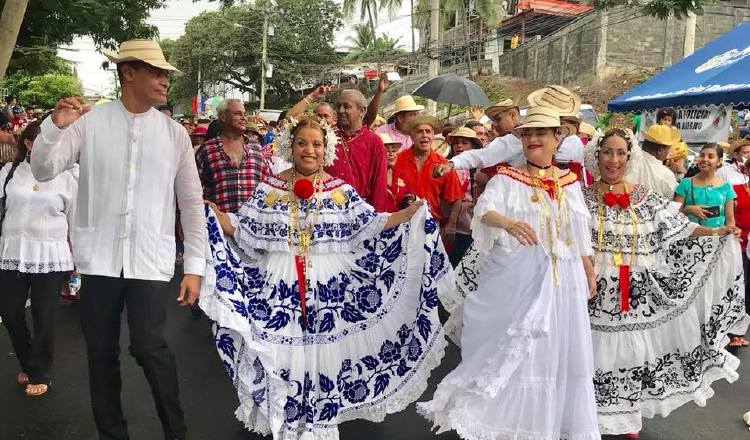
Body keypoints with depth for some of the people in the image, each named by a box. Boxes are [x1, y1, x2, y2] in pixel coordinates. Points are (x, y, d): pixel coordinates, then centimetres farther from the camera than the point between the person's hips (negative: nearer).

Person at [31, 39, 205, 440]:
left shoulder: (174, 133, 3)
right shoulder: (89, 121, 0)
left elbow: (192, 203, 5)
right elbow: (44, 171, 0)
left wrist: (195, 266, 3)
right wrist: (55, 126, -19)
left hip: (151, 260, -1)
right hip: (99, 258, 1)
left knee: (149, 346, -9)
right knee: (101, 352, 10)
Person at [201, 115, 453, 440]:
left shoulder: (341, 190, 3)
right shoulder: (270, 188, 3)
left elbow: (370, 227, 0)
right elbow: (242, 230, 3)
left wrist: (411, 212, -9)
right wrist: (209, 212, -11)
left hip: (328, 285, 0)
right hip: (278, 284, 0)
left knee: (324, 351, 6)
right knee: (279, 353, 4)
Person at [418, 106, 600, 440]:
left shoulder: (570, 183, 11)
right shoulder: (506, 179, -2)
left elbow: (580, 236, 17)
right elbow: (484, 210, -22)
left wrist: (590, 273, 19)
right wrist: (507, 222, -42)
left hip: (562, 280, 4)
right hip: (517, 278, -4)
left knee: (559, 350, 8)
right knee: (511, 350, -3)